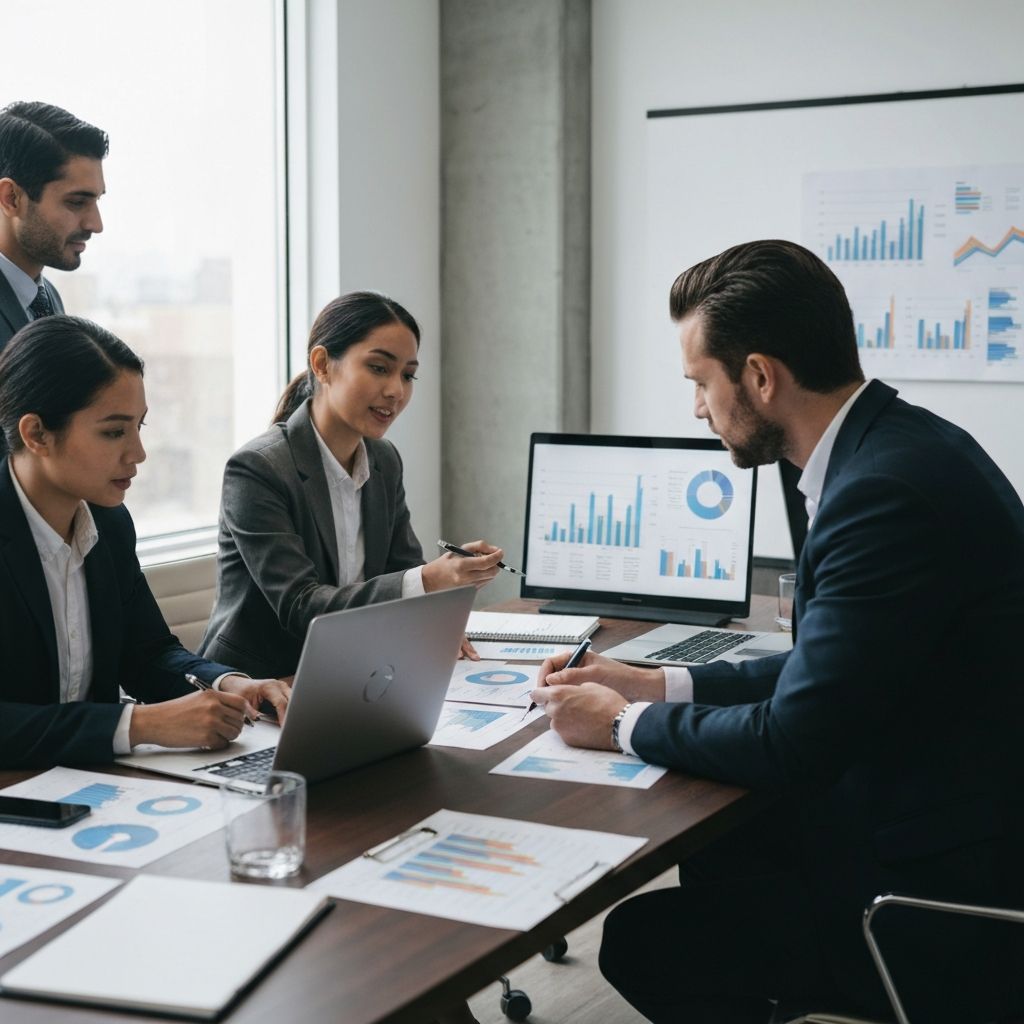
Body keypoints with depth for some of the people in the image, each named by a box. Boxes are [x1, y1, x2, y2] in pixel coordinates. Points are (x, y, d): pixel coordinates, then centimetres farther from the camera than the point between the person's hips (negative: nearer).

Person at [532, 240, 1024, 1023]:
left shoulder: (888, 488, -26)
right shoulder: (897, 446, 4)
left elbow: (792, 744, -22)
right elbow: (820, 672, 13)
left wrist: (627, 723, -7)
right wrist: (658, 686, 10)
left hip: (944, 904, -9)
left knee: (643, 939, -2)